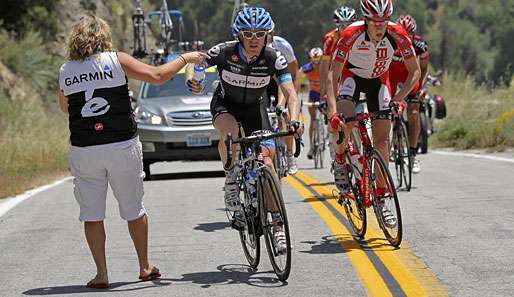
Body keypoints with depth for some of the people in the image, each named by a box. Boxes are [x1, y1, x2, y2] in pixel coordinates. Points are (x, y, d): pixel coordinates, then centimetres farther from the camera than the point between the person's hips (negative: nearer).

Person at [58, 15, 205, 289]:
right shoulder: (116, 61, -4)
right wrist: (186, 58, 5)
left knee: (91, 214, 8)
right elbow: (156, 76, -8)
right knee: (133, 209, 14)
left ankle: (101, 274, 3)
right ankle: (145, 267, 24)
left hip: (84, 151, 1)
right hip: (122, 146, 0)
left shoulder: (66, 71, 3)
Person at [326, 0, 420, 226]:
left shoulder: (397, 35, -29)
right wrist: (333, 111, -42)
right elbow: (333, 76, -31)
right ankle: (339, 161, -1)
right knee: (346, 120, -30)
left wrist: (398, 98, -31)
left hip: (378, 80, 2)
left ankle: (380, 198, 4)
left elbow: (415, 71, -18)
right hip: (352, 75, -2)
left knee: (381, 140, -5)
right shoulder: (351, 35, -33)